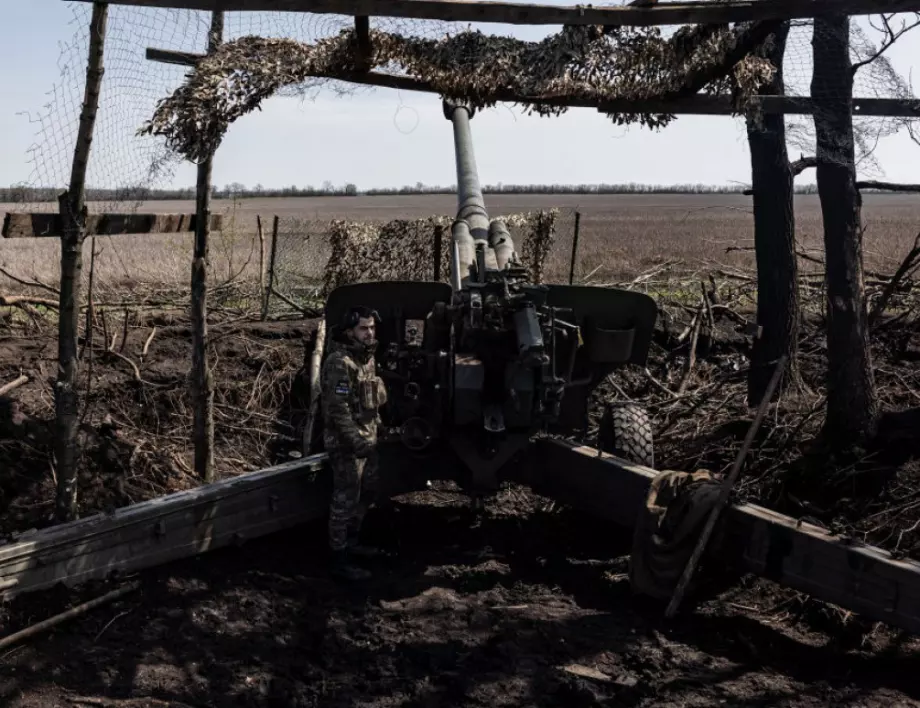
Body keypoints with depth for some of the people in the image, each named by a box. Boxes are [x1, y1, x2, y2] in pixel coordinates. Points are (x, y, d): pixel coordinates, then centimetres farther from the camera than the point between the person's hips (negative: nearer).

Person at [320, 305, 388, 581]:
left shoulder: (368, 357, 11)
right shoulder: (339, 362, -19)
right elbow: (338, 408, -23)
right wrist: (356, 441, -23)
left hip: (367, 437, 10)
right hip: (346, 442, -9)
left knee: (368, 490, 20)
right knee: (346, 499, -4)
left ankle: (351, 541, 36)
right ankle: (339, 559, 4)